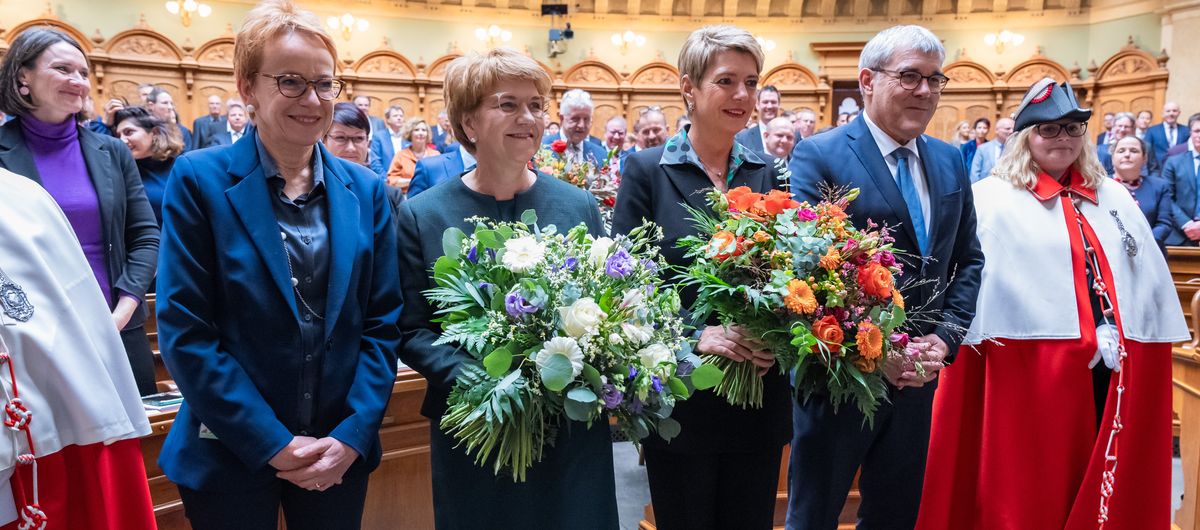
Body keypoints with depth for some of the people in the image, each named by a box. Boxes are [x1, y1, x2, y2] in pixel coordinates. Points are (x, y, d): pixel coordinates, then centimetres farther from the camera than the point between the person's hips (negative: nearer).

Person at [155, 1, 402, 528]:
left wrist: (353, 435, -8)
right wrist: (272, 442, -14)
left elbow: (383, 322, 1)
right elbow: (184, 329, -11)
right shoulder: (199, 179, -7)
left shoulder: (365, 190, 2)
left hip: (340, 452, 3)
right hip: (230, 457, -3)